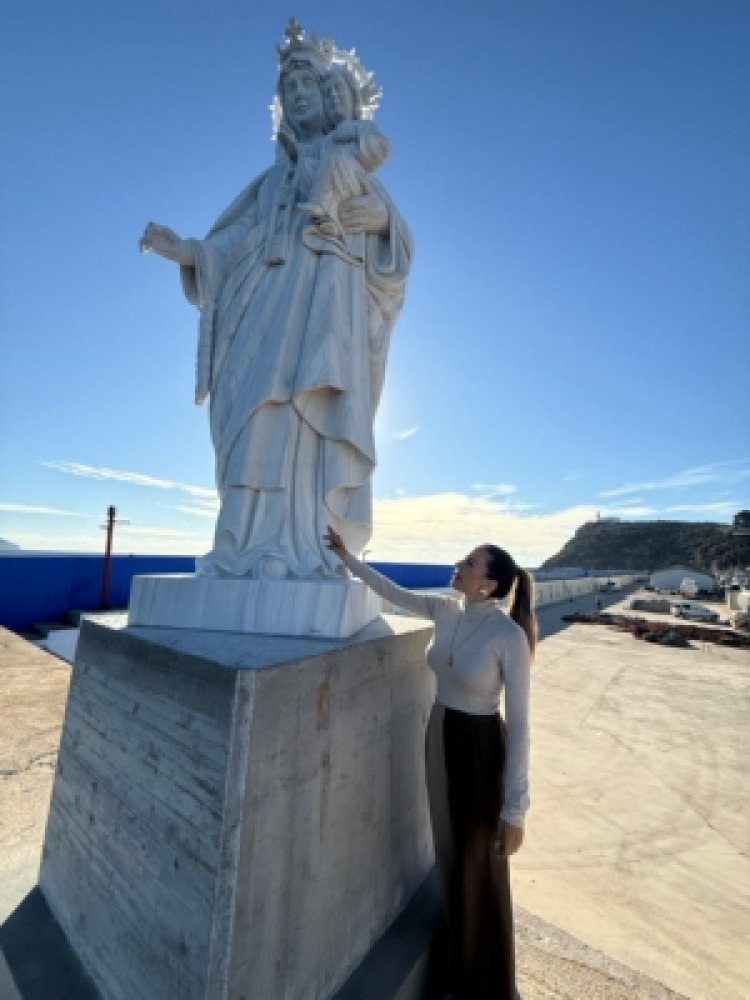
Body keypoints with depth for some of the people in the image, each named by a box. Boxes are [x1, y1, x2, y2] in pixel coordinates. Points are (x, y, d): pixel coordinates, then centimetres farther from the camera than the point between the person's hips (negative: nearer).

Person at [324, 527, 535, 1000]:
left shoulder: (510, 636, -24)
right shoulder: (445, 611, -7)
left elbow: (520, 723, -19)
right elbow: (393, 592, 7)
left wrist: (515, 809, -13)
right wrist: (348, 557, 4)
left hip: (481, 749, -6)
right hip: (439, 739, 6)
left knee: (480, 868, 16)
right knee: (450, 856, 26)